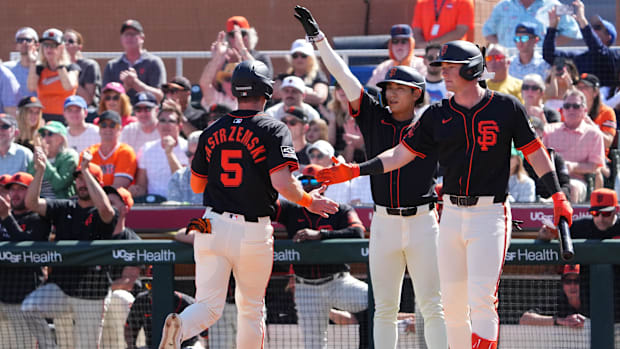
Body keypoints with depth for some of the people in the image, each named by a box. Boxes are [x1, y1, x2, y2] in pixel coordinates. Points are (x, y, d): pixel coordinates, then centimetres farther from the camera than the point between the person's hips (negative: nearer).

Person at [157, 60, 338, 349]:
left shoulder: (212, 132, 8)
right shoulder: (272, 130, -7)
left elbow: (197, 184, 16)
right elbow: (282, 184, -18)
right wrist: (307, 200, 0)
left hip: (213, 227, 3)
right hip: (253, 233, -3)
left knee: (209, 306, -2)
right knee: (251, 309, 15)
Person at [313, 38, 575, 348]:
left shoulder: (505, 107, -1)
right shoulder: (437, 115, 9)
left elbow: (534, 151, 4)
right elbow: (401, 153, 9)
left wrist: (558, 196, -2)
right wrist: (355, 171, -1)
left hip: (490, 214, -5)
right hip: (452, 214, 5)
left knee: (482, 299, -15)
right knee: (451, 301, 4)